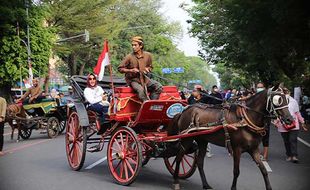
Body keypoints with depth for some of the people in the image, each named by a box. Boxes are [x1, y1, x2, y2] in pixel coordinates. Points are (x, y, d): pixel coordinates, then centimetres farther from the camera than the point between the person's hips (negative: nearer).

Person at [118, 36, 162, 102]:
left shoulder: (148, 55, 0)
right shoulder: (129, 57, -9)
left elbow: (150, 67, 18)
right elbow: (120, 69, -3)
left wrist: (148, 69, -6)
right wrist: (131, 70, -17)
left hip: (144, 78, 4)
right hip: (133, 80, -4)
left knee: (159, 87, -16)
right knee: (141, 90, -36)